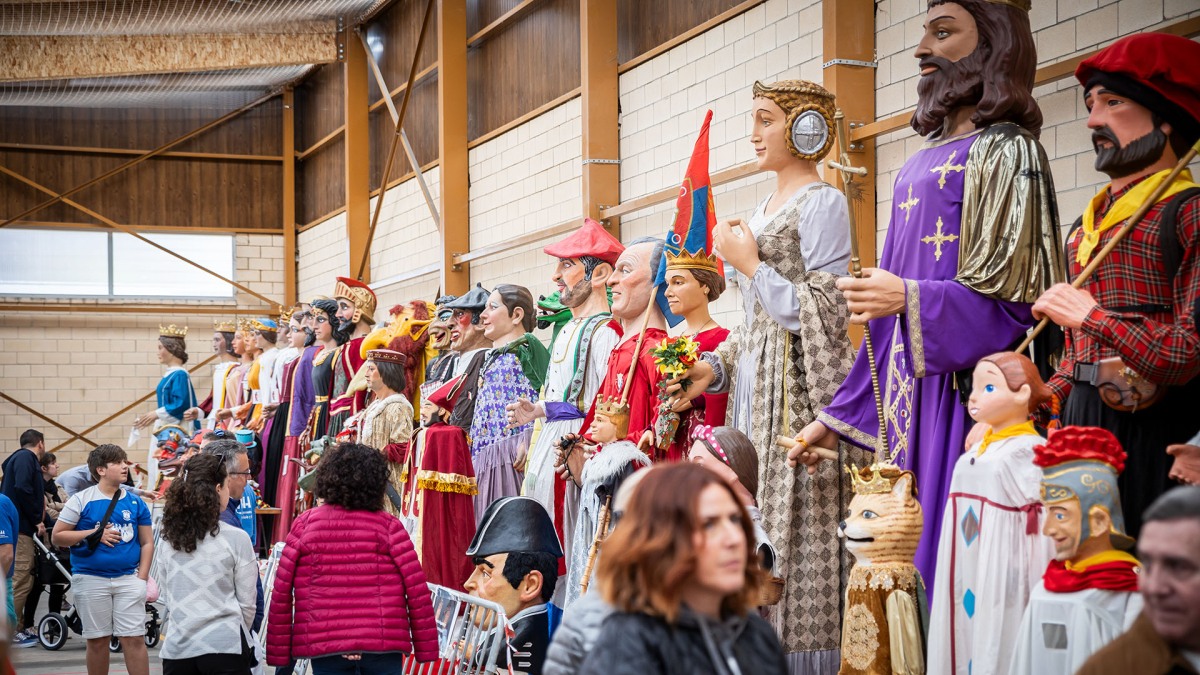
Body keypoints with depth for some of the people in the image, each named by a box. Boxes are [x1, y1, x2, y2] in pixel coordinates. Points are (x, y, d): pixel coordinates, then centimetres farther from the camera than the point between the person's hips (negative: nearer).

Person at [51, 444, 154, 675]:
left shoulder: (136, 503, 7)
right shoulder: (81, 500, 0)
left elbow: (147, 543, 11)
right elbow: (57, 537, 0)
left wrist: (142, 578, 2)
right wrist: (94, 535, -10)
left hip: (128, 578, 1)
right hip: (91, 578, -1)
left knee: (133, 638, -4)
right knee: (97, 640, 6)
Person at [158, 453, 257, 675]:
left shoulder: (168, 541, 5)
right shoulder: (236, 538, -7)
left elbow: (168, 599, 12)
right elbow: (246, 603, -1)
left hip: (177, 648, 4)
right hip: (225, 648, -4)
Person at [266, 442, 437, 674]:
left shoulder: (305, 523, 3)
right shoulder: (387, 525, -1)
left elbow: (281, 591, 1)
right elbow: (417, 587, -4)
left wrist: (277, 651, 7)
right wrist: (425, 647, 3)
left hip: (324, 645, 1)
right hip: (382, 644, -1)